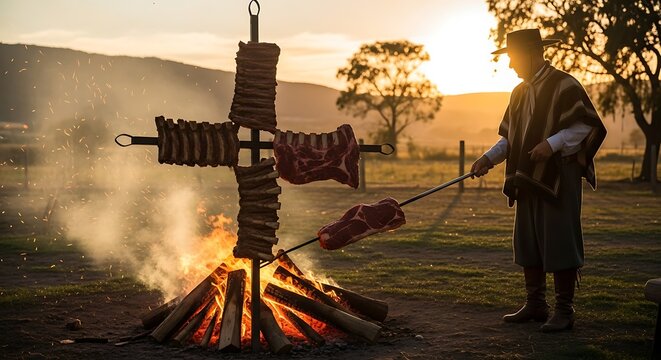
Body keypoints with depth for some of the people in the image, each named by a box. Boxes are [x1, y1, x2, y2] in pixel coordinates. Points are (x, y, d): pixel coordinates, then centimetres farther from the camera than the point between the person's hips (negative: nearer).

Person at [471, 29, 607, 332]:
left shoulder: (564, 86, -8)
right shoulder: (519, 92, 14)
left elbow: (587, 125, -12)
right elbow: (510, 137, 18)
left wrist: (552, 143, -22)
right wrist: (489, 158, 3)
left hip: (558, 179, -8)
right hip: (528, 181, 8)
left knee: (559, 244, -4)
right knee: (527, 244, 10)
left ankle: (564, 311, 5)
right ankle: (535, 305, 20)